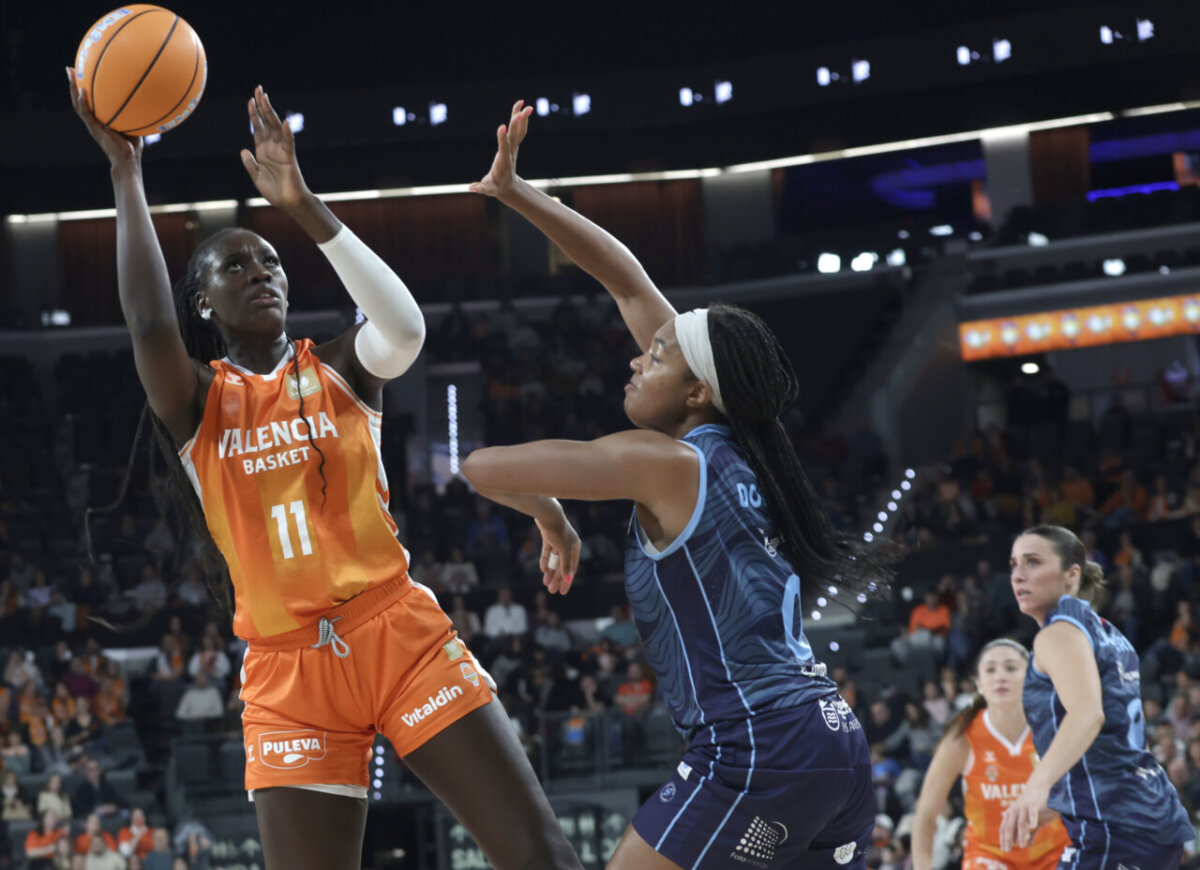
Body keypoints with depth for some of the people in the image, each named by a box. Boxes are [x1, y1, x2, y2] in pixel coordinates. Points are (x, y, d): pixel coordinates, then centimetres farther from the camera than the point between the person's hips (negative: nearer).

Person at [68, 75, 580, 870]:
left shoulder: (338, 371, 9)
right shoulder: (197, 401, 8)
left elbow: (405, 328, -14)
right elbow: (148, 325, -14)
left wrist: (304, 205, -18)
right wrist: (125, 169, -10)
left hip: (398, 632, 0)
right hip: (288, 667, 0)